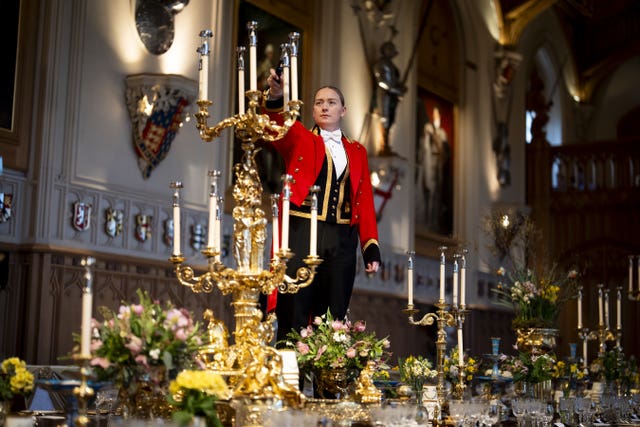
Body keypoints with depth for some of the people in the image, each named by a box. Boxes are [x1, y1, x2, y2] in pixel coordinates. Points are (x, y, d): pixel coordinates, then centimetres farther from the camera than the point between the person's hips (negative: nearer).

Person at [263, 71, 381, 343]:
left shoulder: (357, 152, 18)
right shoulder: (299, 140, 9)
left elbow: (365, 201, 12)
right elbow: (278, 127, -13)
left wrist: (371, 248, 3)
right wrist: (275, 98, -34)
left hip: (342, 241, 3)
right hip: (301, 235, -3)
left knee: (333, 319, 4)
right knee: (295, 317, -7)